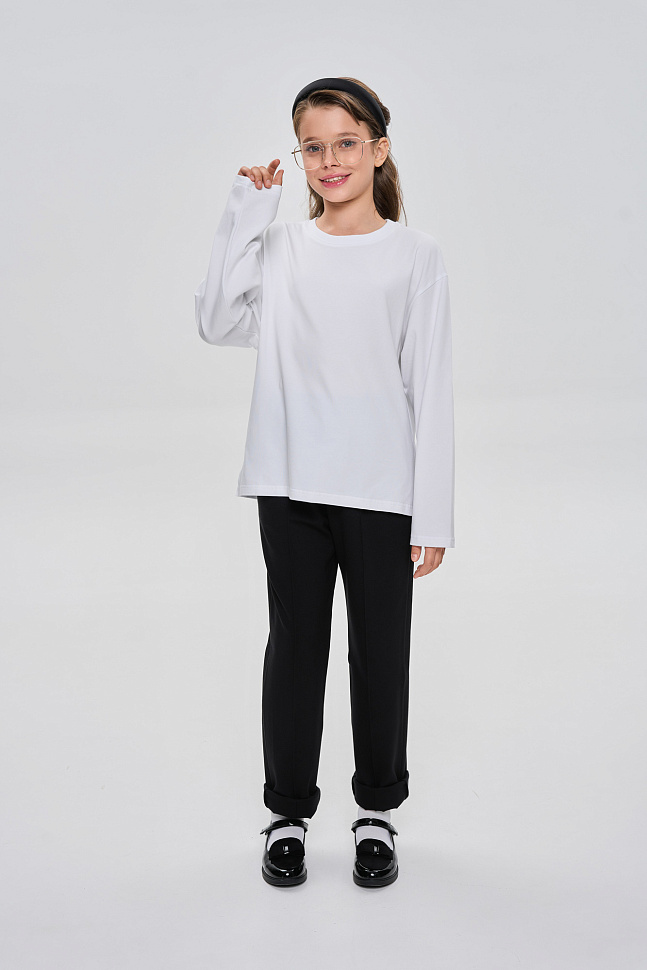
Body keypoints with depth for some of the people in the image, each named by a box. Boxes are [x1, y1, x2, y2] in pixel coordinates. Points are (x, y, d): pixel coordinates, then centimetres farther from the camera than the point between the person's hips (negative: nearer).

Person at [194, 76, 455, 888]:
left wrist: (432, 515, -6)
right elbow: (219, 324, -11)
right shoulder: (279, 247, 5)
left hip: (382, 491, -1)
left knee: (380, 652, 10)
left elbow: (431, 389, -3)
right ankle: (289, 810, 28)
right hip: (291, 486, 2)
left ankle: (377, 810, 30)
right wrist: (246, 215, -9)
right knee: (295, 646, 11)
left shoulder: (414, 255, -1)